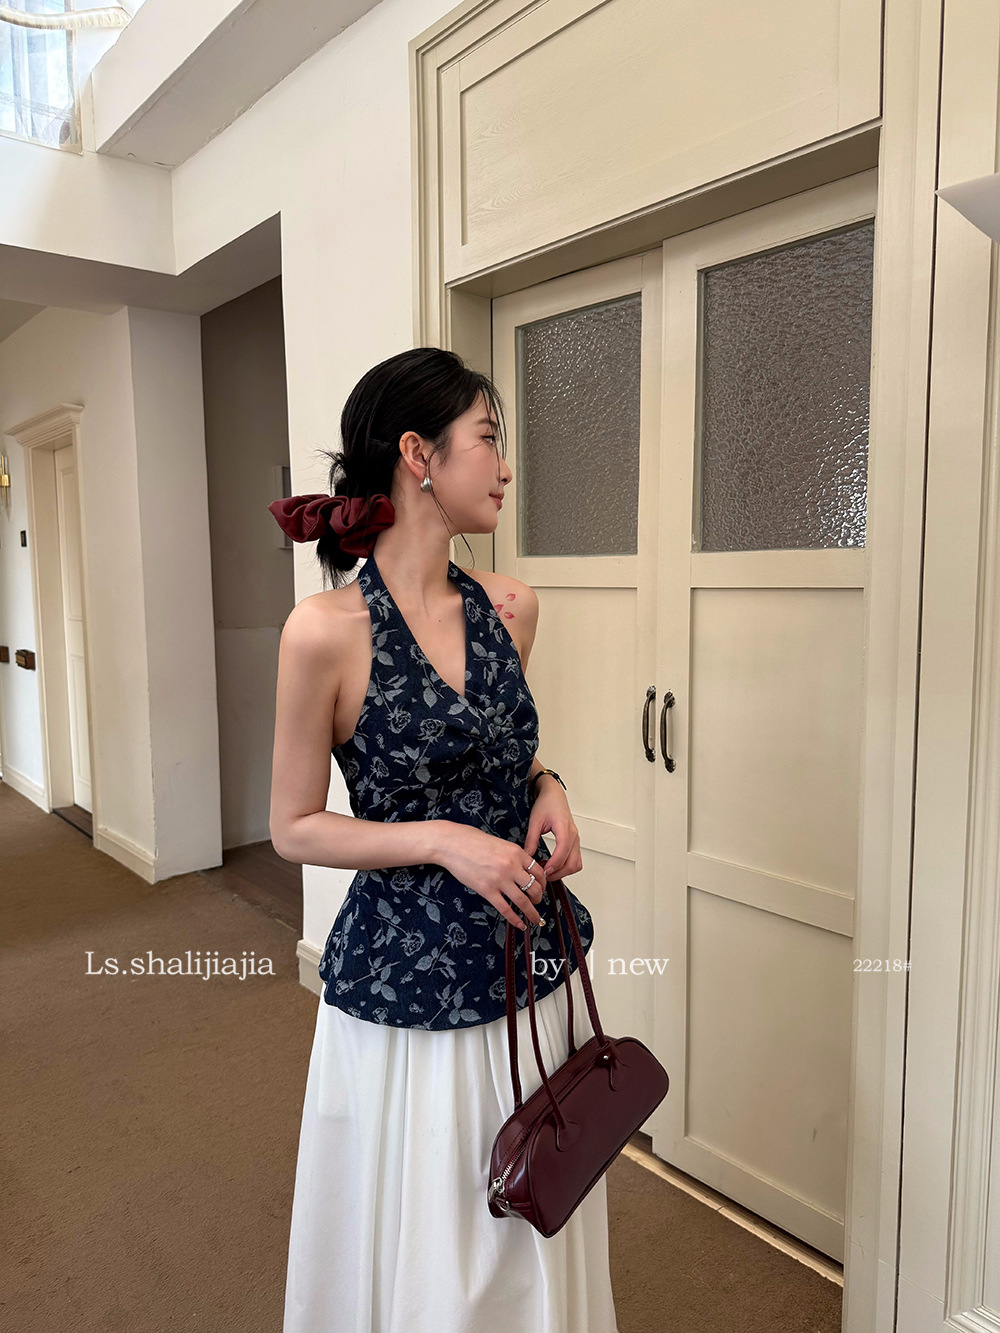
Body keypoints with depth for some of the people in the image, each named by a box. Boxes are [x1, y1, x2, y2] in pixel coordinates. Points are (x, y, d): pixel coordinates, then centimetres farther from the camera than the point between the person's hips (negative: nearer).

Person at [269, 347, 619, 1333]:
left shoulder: (511, 606, 0)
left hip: (531, 969, 5)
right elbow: (295, 829, -9)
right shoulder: (327, 629, -17)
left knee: (534, 1237, 22)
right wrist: (443, 839, -20)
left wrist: (546, 788, -4)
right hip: (407, 986, -5)